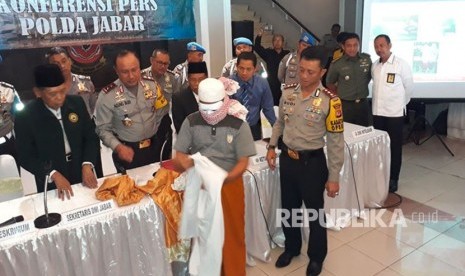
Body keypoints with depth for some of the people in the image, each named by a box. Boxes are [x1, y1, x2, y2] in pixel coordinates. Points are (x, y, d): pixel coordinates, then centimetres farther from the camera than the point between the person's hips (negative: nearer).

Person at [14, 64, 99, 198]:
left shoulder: (77, 103, -7)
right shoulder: (25, 116, -16)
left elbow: (91, 136, -2)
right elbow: (26, 157, -11)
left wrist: (87, 165, -15)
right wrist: (53, 174, -24)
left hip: (82, 172, 3)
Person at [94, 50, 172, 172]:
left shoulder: (152, 84, -6)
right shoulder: (107, 95, -15)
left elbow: (163, 112, 6)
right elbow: (103, 129, -10)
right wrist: (118, 147, -24)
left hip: (155, 146, 3)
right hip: (128, 151, -3)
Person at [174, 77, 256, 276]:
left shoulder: (238, 125, -10)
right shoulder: (191, 122, -5)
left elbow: (243, 162, -9)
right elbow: (180, 154, -1)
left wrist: (223, 179, -24)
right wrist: (187, 163, -23)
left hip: (229, 184, -1)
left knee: (231, 233, 8)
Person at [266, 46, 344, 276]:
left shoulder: (329, 101, -17)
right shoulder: (287, 92, -3)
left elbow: (336, 142, -13)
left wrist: (334, 177, -10)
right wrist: (271, 147, 5)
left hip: (313, 162, -4)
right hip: (287, 158, 5)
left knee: (315, 211, 14)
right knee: (288, 207, 20)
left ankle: (316, 257, 39)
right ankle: (291, 248, 45)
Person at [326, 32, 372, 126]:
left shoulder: (367, 59, -1)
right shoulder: (337, 64, -10)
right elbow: (329, 83, 4)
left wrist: (362, 87, 12)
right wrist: (339, 95, 3)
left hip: (363, 104, 3)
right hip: (345, 105, -3)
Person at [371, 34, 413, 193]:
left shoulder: (402, 64, -8)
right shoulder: (374, 65, 5)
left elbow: (409, 87, -1)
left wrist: (401, 103, 8)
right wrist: (381, 102, 14)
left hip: (395, 112, -4)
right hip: (377, 112, 4)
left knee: (394, 146, 5)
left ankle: (393, 179, 16)